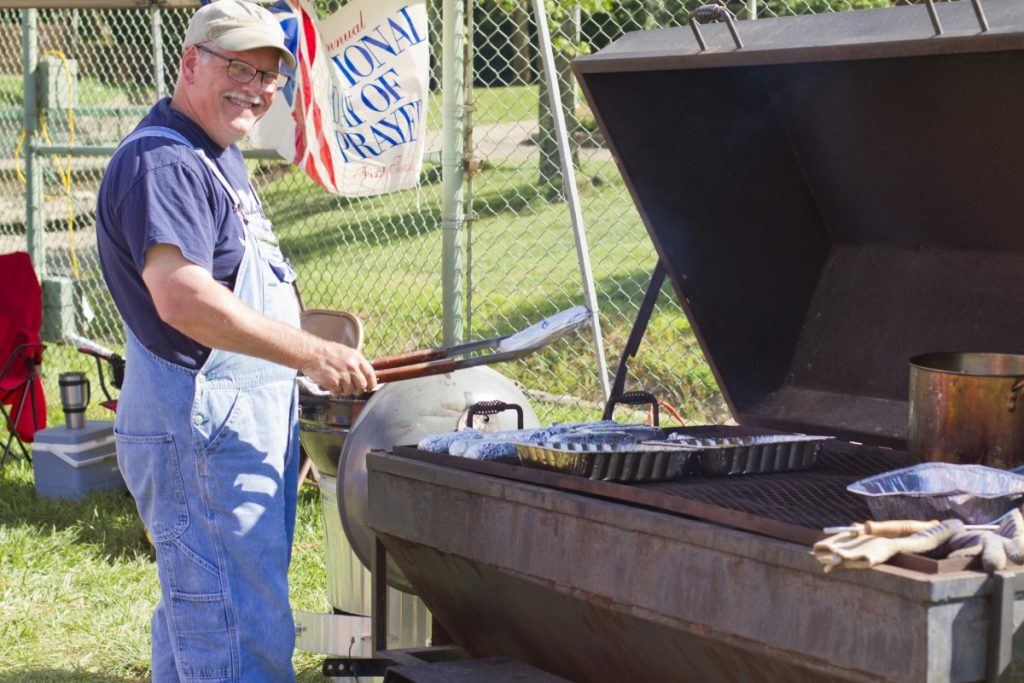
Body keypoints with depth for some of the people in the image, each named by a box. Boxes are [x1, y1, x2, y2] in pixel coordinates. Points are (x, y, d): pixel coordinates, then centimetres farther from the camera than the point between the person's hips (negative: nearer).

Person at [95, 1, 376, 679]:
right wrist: (313, 354, -30)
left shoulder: (220, 158, 18)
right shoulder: (160, 162, -17)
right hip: (200, 426, -11)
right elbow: (183, 300, -30)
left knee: (196, 619, 19)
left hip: (248, 419, 11)